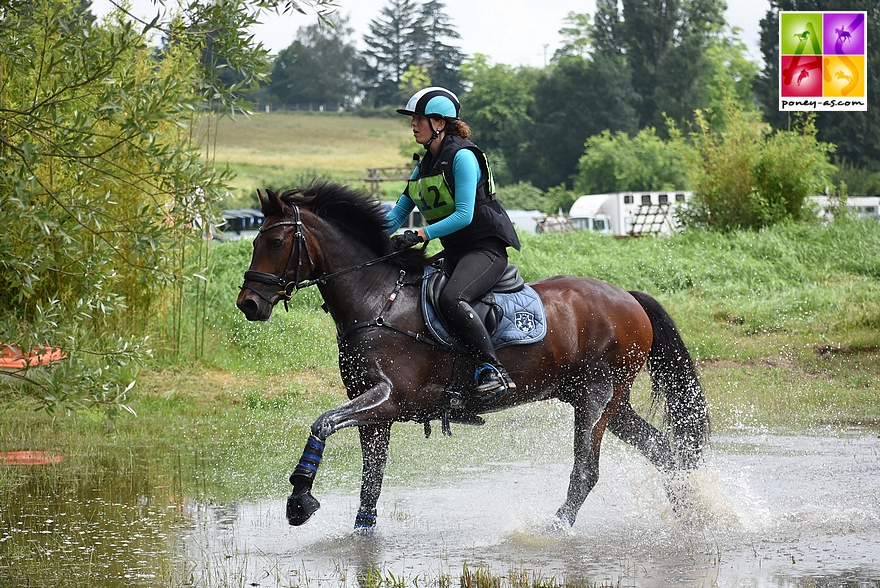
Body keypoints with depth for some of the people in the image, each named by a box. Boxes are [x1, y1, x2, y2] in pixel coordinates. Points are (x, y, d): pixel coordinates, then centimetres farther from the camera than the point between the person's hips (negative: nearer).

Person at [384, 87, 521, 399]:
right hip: (454, 252, 10)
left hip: (486, 247, -10)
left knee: (451, 299, -34)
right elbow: (399, 213, 11)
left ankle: (493, 370, -32)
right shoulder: (424, 166, 13)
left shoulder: (462, 157, -13)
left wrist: (421, 235, -28)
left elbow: (464, 215, -21)